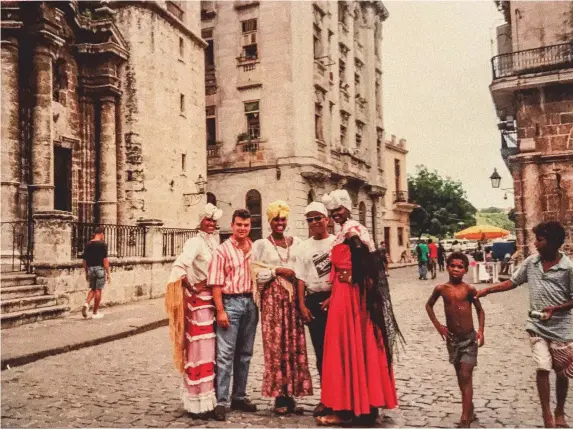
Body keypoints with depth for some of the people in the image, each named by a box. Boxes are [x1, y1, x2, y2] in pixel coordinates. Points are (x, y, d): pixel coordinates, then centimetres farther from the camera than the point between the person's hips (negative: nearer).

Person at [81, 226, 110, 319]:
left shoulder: (88, 245, 7)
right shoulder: (103, 244, -9)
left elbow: (84, 260, 9)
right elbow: (105, 260, -14)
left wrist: (86, 272, 18)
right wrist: (108, 273, -10)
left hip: (90, 269, 5)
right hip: (100, 268, -5)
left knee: (93, 289, 19)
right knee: (98, 290, 3)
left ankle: (86, 304, -6)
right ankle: (95, 313, 8)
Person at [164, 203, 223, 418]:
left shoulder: (216, 240, 12)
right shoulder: (195, 242, -12)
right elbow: (179, 267, -27)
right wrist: (193, 287, -17)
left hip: (215, 299, 8)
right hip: (199, 300, -8)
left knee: (211, 350, 14)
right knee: (200, 350, -3)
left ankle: (209, 396, 26)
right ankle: (198, 402, 5)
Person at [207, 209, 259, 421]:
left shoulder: (255, 249, 8)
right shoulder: (222, 250, -6)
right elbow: (216, 283, -9)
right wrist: (220, 311, -14)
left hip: (251, 302, 5)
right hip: (230, 302, -5)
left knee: (245, 353, 12)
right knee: (225, 354, -5)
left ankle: (239, 397, 24)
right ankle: (221, 402, 1)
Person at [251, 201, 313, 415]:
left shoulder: (296, 242, 12)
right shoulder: (261, 244, 2)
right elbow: (254, 273, -4)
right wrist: (277, 271, -11)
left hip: (293, 297, 3)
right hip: (272, 299, -3)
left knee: (295, 346, 2)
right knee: (276, 346, -4)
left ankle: (291, 395, 11)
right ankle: (280, 397, 5)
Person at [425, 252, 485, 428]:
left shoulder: (469, 290, -9)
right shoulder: (441, 289, -5)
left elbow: (480, 310, 4)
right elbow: (429, 305, 12)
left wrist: (481, 330, -7)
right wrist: (438, 325, 3)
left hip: (469, 338, -3)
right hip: (452, 338, 3)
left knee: (466, 377, -7)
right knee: (461, 377, 15)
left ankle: (465, 419, -5)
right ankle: (469, 410, 33)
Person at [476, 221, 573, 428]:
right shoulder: (531, 262, -1)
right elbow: (512, 282, 8)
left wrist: (555, 308, -22)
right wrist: (487, 290, 0)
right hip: (537, 326, 2)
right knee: (543, 369, -5)